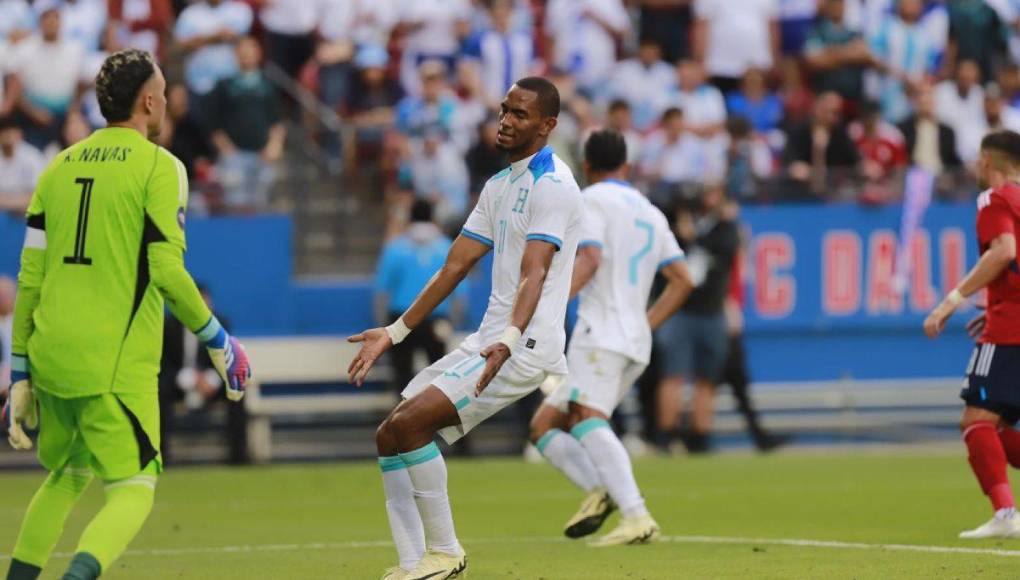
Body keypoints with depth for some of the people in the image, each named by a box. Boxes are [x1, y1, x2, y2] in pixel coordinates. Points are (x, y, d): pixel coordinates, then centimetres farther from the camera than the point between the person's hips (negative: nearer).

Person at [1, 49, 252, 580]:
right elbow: (167, 273, -12)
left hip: (51, 357, 6)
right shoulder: (158, 166, -5)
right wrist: (217, 341, 2)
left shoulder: (60, 167, 12)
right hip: (116, 366, -6)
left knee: (65, 479, 24)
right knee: (134, 491, -3)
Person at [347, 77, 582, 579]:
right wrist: (394, 333, 19)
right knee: (390, 437, 2)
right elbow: (455, 267, 20)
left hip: (525, 346, -9)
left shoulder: (552, 184, -11)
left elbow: (534, 274, -23)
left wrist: (510, 340, -38)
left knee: (411, 421, -22)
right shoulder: (499, 185, 17)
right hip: (486, 342, 9)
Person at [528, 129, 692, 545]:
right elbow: (682, 280, 22)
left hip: (601, 333, -8)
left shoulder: (592, 199, 1)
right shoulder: (651, 213, 24)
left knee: (588, 421, -26)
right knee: (543, 425, 11)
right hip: (636, 342, 8)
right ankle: (599, 492, -14)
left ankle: (637, 517, -43)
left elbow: (590, 260, -15)